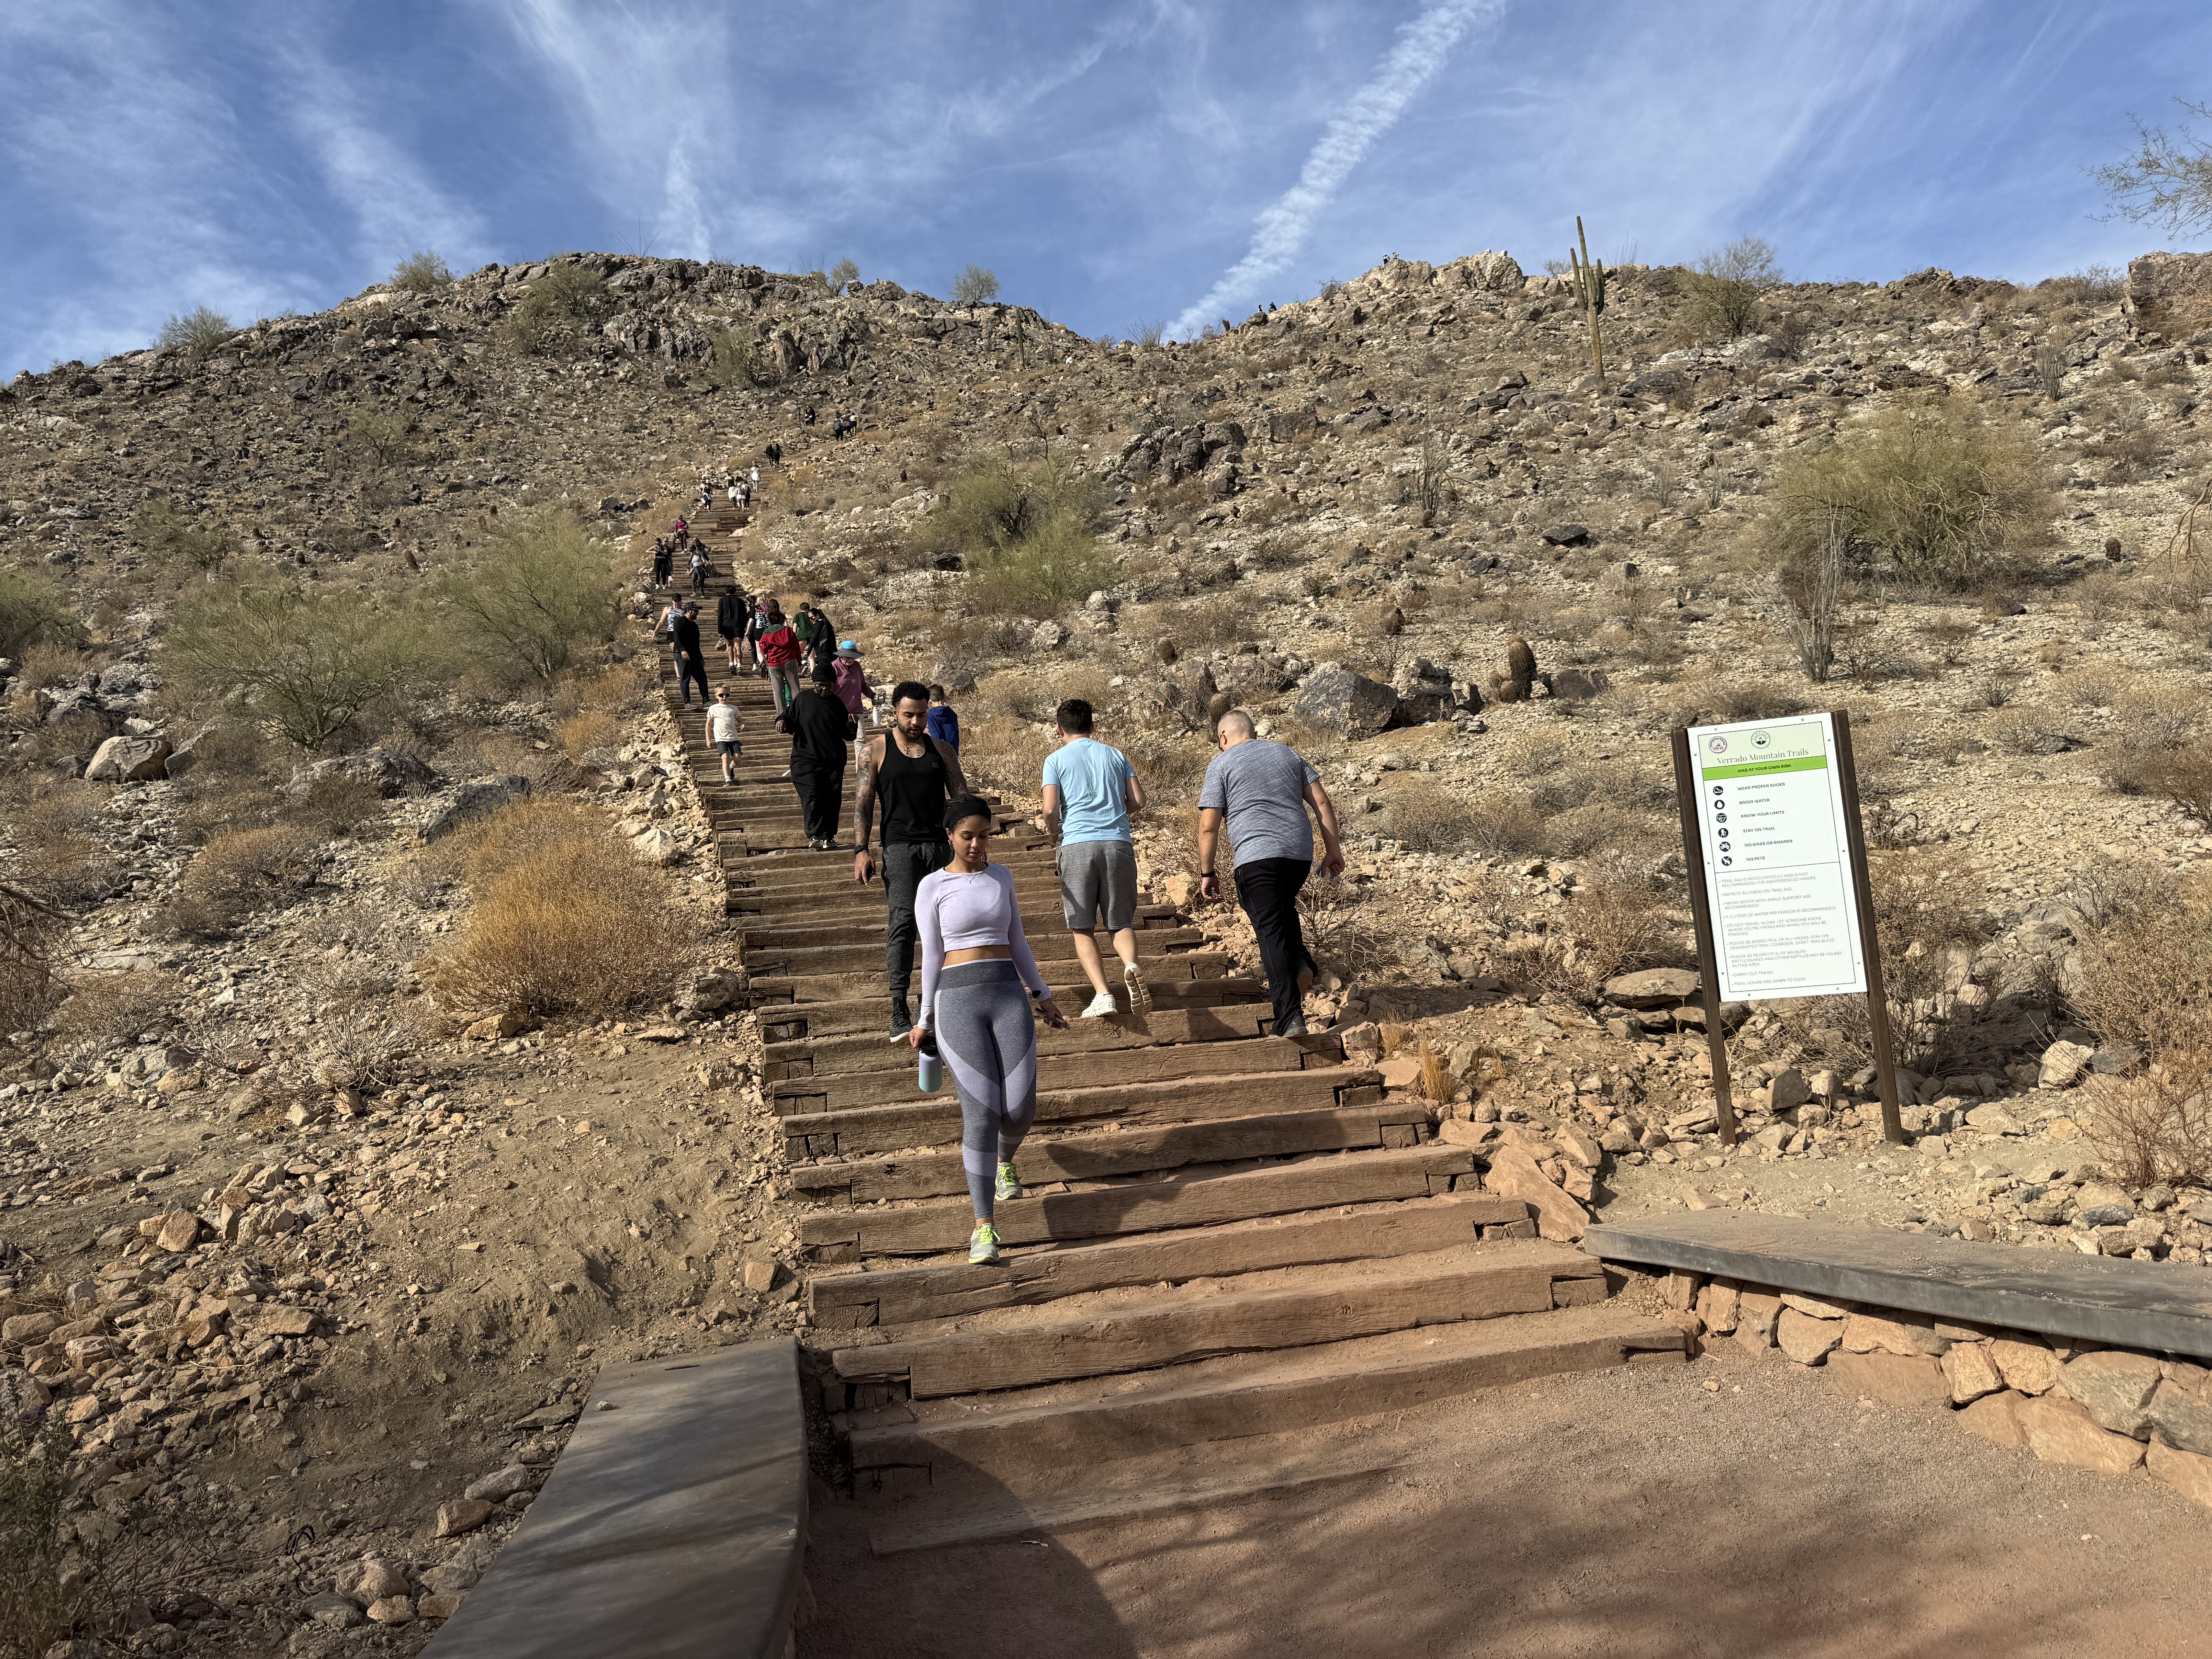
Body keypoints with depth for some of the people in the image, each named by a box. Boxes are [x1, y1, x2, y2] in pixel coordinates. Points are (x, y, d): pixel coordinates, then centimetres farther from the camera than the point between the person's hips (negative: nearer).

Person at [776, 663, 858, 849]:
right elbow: (790, 722, 13)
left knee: (833, 800, 2)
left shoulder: (837, 704, 12)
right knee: (812, 797, -16)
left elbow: (848, 736, 16)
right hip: (806, 760, -3)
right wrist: (782, 720, -9)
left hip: (834, 762, 3)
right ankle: (815, 836, -22)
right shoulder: (803, 699, 6)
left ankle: (829, 837, 10)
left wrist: (852, 724, -4)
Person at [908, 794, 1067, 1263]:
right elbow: (932, 956, 6)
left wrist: (1043, 997, 20)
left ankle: (1004, 1159, 33)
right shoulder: (932, 887, 3)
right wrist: (925, 1021, 8)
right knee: (982, 1112, -12)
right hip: (958, 1000, -3)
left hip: (1009, 995, 3)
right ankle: (984, 1226, -2)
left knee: (1021, 1109, -5)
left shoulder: (1001, 876, 14)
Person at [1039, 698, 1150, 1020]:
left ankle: (1102, 994, -9)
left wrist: (1053, 830, 17)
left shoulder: (1057, 759, 6)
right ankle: (1131, 965, -23)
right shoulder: (1115, 755, 15)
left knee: (1082, 927, 6)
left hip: (1078, 845, -2)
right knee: (1121, 922, 8)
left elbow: (1050, 810, -4)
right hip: (1119, 844, 2)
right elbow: (1138, 802, 10)